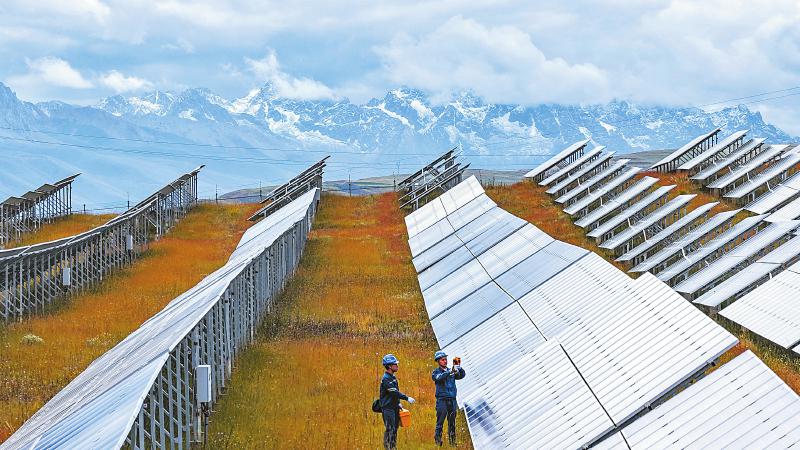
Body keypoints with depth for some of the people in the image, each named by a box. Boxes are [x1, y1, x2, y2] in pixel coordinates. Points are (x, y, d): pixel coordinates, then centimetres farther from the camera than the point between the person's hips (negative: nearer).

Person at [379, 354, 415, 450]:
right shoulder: (386, 379, -17)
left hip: (394, 408, 9)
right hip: (388, 408, -9)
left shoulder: (393, 377, 14)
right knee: (390, 430, -10)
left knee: (395, 429, 12)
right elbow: (394, 392, -24)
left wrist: (398, 403, 16)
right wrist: (407, 398, -25)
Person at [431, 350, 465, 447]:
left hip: (452, 400, 4)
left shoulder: (452, 372, 15)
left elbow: (462, 375, 4)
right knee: (440, 422, -6)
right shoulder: (436, 372, 1)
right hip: (442, 400, -4)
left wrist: (459, 369, -18)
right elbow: (439, 377, -20)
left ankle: (452, 441, 11)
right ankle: (438, 440, -2)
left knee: (452, 423, 7)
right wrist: (450, 371, -32)